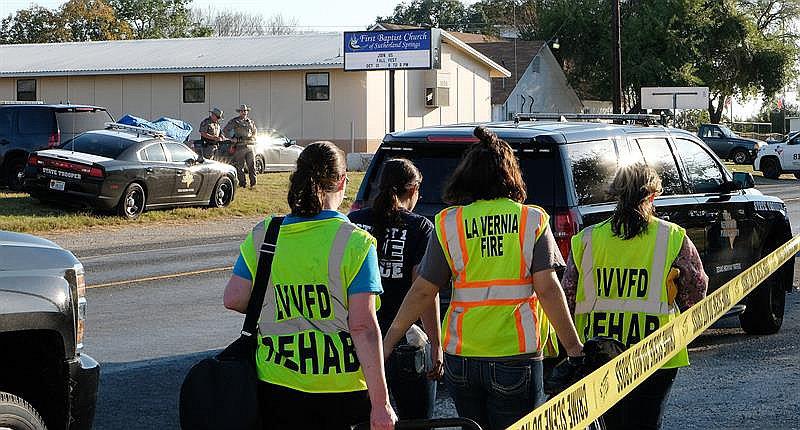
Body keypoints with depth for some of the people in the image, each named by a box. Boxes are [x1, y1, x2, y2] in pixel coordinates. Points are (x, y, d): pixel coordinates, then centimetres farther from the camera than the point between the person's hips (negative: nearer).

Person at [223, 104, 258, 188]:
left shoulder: (251, 122, 16)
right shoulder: (234, 121, 4)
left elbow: (254, 131, 35)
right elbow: (225, 130, 3)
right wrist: (231, 138, -8)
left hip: (249, 146, 3)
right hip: (240, 147, -3)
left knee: (252, 165, -3)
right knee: (240, 166, 0)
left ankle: (253, 183, -1)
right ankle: (242, 183, 5)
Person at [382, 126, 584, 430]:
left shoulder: (449, 224, -1)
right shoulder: (533, 221, -2)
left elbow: (422, 292, -1)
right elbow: (547, 289, -8)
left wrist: (388, 342, 9)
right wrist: (573, 346, -1)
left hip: (461, 356, 1)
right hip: (517, 355, -1)